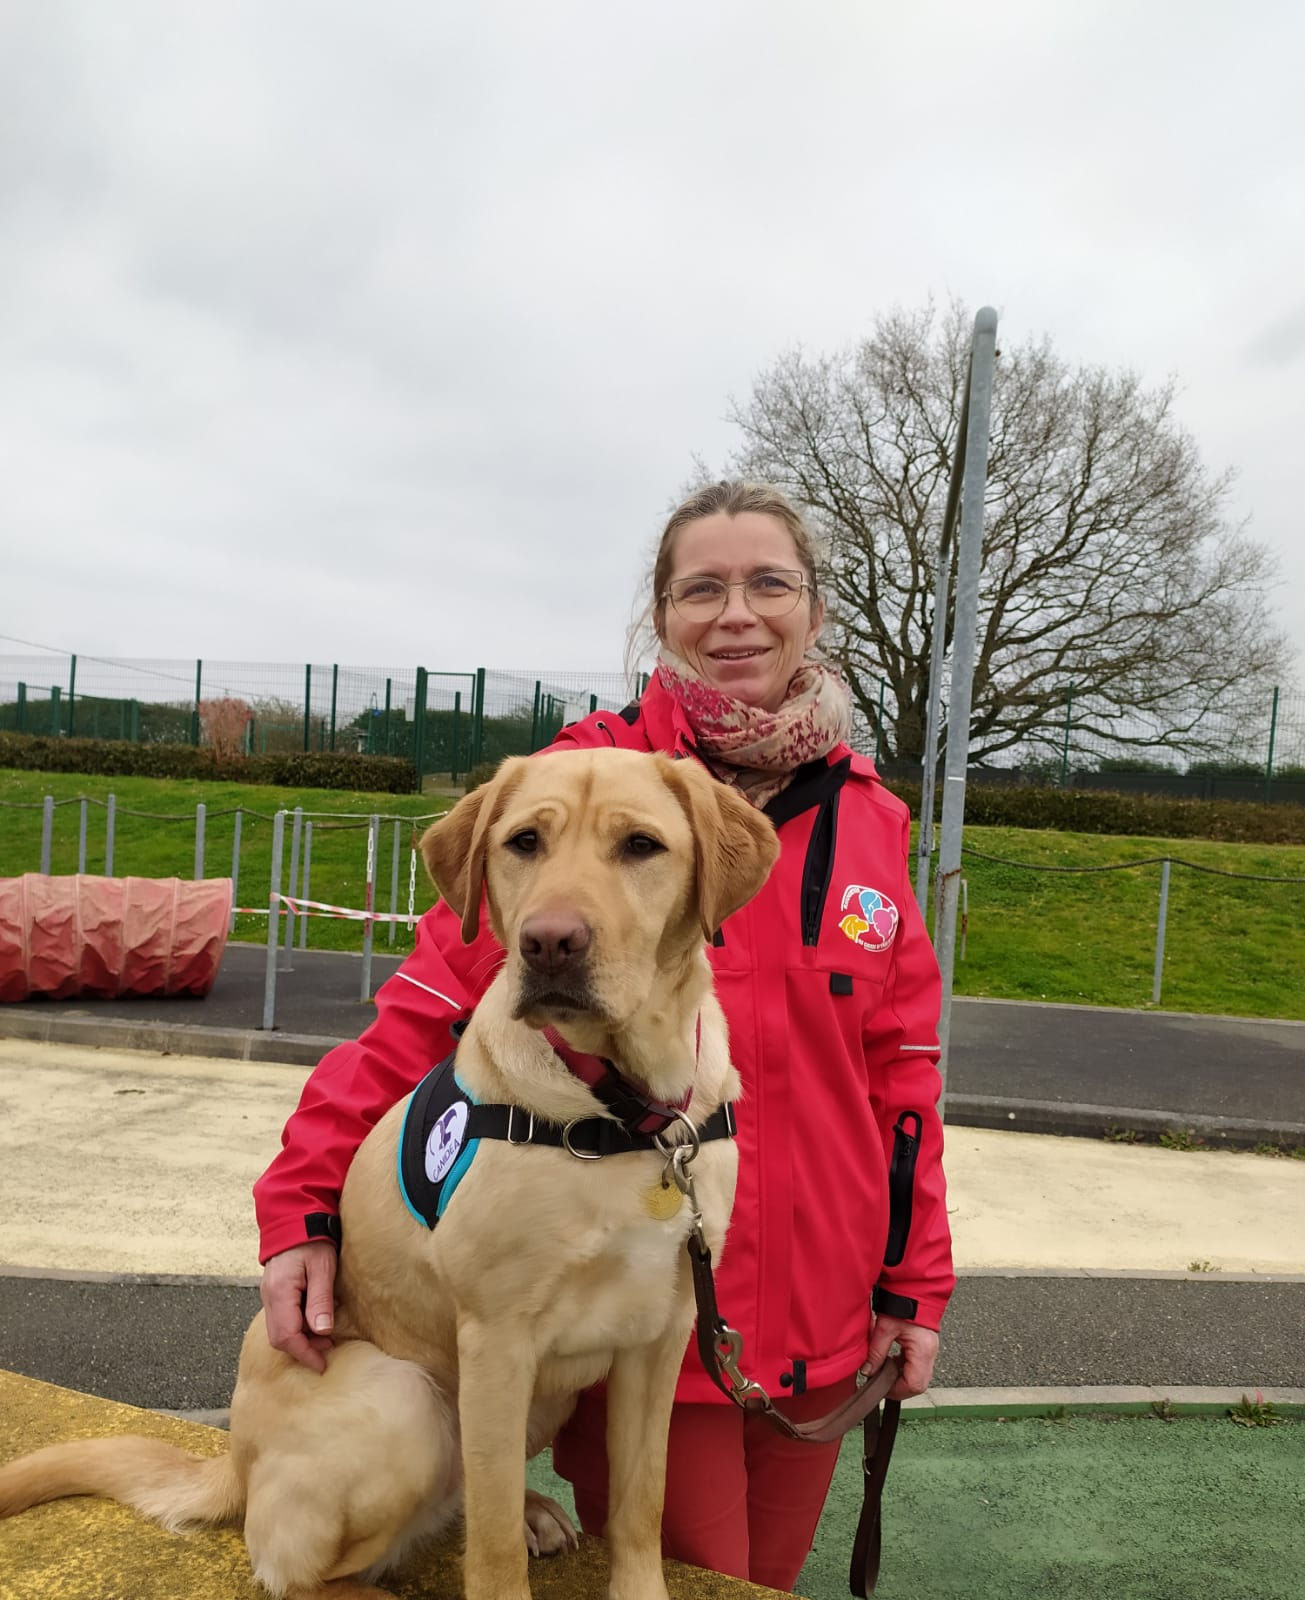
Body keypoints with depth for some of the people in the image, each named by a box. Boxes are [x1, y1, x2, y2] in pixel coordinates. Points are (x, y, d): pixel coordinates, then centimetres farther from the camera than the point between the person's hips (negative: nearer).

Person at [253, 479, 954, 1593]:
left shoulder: (866, 816, 1)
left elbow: (900, 1066, 6)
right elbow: (434, 1000, -10)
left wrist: (913, 1281, 8)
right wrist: (309, 1200, -16)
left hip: (820, 1330, 5)